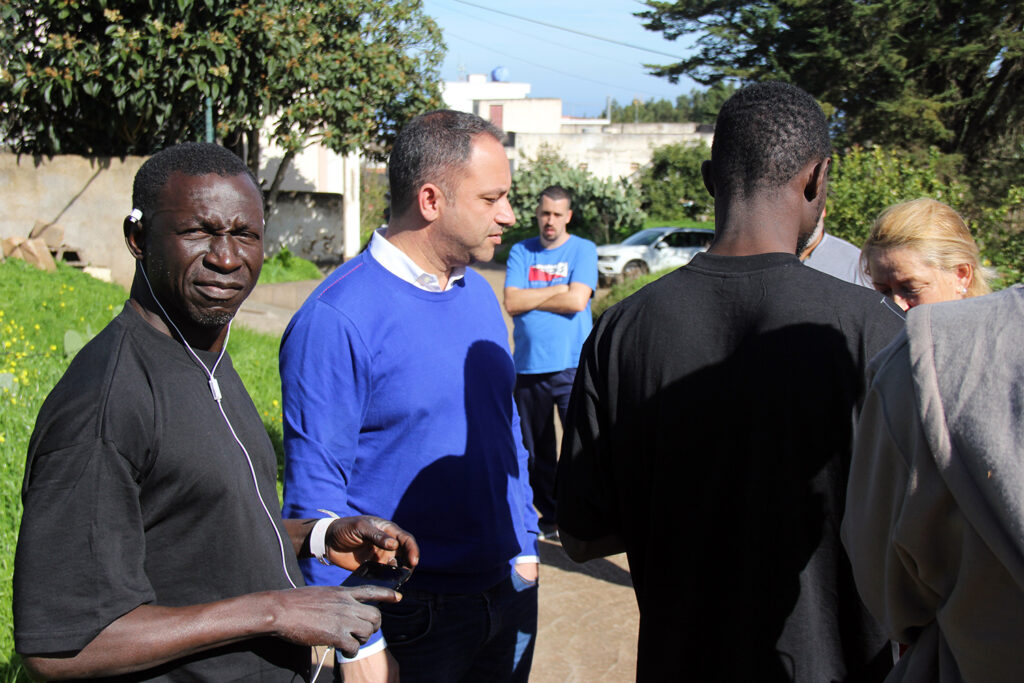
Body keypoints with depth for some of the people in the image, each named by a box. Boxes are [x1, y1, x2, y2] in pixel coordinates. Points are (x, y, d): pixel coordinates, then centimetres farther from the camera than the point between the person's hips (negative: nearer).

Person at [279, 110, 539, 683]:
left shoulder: (480, 295, 6)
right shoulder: (337, 320, -18)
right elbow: (316, 490, -17)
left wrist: (525, 549, 14)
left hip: (510, 591, 7)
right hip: (411, 618, -7)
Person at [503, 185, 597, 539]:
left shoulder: (583, 250, 2)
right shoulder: (521, 252, 9)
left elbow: (577, 301, -13)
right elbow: (512, 303, -5)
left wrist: (531, 298, -5)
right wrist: (558, 289, -8)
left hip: (572, 366, -3)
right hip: (528, 365, 3)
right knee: (536, 451, 10)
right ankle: (549, 517, 23)